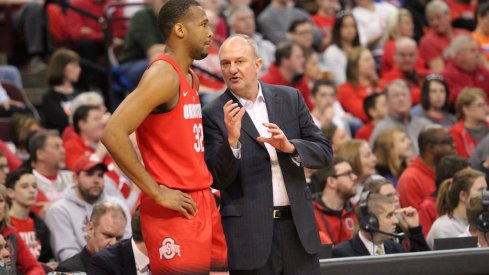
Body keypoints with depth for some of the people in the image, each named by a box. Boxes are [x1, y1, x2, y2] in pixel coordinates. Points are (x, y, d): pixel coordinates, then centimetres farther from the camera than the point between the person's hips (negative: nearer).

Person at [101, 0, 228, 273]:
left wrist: (206, 188, 12)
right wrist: (157, 192, -20)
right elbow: (113, 134, -23)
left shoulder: (191, 78, 15)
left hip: (204, 204, 9)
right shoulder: (163, 75, -14)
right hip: (175, 209, -9)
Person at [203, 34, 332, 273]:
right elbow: (218, 179, -7)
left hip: (297, 224, 3)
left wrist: (289, 146, -13)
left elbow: (324, 152, 6)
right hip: (250, 231, -3)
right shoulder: (214, 115, -4)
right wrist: (232, 140, -24)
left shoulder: (290, 99, 6)